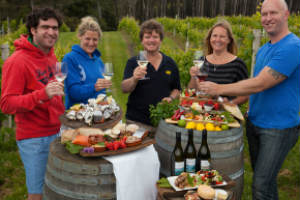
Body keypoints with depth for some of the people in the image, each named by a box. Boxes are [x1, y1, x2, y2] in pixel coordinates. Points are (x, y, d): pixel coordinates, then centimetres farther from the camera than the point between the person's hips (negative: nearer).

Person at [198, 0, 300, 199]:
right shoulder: (263, 50, 10)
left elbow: (259, 84, -24)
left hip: (278, 128, -8)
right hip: (255, 122, 8)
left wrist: (219, 89, -18)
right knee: (263, 178, 18)